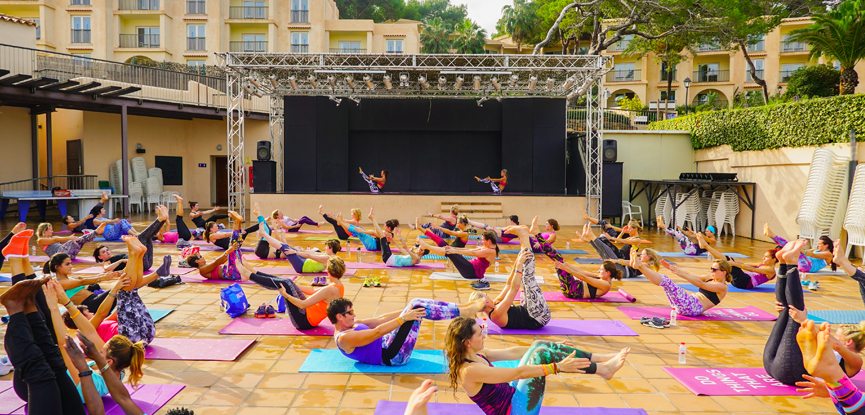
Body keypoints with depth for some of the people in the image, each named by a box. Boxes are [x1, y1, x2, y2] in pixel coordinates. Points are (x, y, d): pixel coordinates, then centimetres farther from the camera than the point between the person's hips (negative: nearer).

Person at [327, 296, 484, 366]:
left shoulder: (351, 325, 14)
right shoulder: (344, 338, -15)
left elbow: (380, 319, 12)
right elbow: (377, 332, -24)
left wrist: (408, 309, 6)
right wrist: (403, 318, -24)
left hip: (387, 344, 10)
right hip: (392, 355, -10)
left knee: (417, 303, -2)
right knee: (417, 308, -19)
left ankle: (465, 306, 0)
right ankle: (466, 311, -10)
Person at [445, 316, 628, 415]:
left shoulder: (475, 354, 2)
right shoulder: (470, 371, -26)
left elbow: (510, 352, 9)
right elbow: (517, 373, -28)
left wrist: (551, 347, 15)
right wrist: (557, 367, -28)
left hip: (511, 395, 9)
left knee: (539, 346, -2)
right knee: (542, 354, -20)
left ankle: (600, 359, 1)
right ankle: (603, 369, -9)